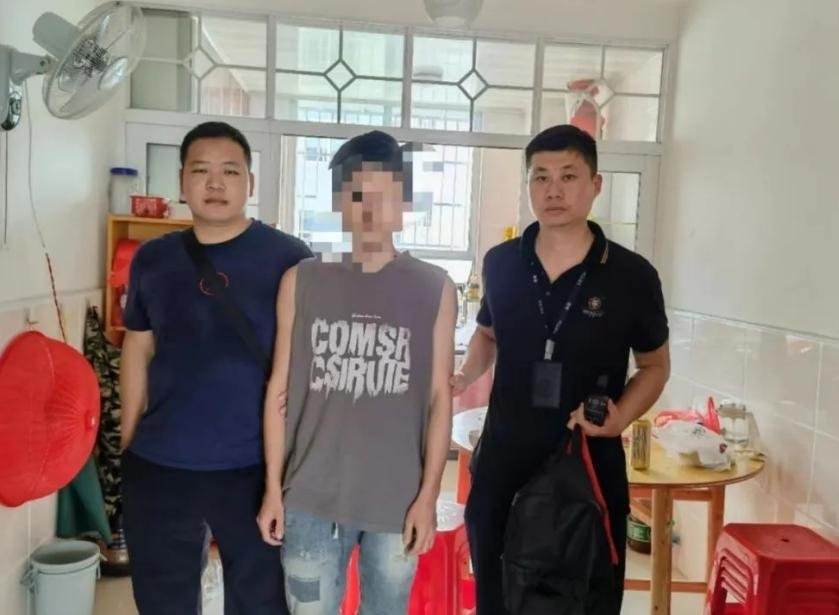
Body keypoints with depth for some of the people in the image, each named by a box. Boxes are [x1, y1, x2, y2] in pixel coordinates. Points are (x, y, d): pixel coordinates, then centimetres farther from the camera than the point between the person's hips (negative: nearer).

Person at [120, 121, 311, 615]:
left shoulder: (290, 259, -8)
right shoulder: (152, 259, 4)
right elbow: (138, 350, 12)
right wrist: (129, 442, 10)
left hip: (256, 468, -3)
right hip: (157, 467, 4)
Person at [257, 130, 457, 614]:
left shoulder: (435, 289, -1)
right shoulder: (302, 281, 0)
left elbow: (440, 397, 0)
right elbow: (280, 391, 3)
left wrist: (429, 495, -3)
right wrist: (273, 488, 3)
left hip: (399, 500, 0)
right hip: (311, 498, 0)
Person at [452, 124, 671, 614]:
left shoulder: (632, 276, -10)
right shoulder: (501, 264, -2)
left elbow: (655, 364, 3)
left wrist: (620, 417, -15)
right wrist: (464, 378, -4)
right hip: (501, 463, 3)